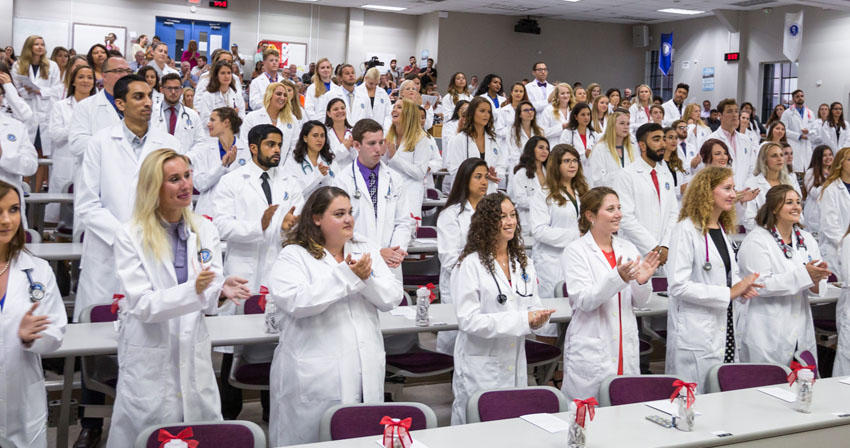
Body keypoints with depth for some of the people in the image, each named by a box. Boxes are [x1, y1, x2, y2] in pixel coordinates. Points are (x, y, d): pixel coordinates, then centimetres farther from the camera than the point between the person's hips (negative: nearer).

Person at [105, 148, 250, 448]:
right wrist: (192, 290, -30)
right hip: (149, 359, -4)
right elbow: (141, 304, -15)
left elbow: (208, 303, 3)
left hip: (194, 356, 4)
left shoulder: (205, 231, 5)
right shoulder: (130, 236, -8)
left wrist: (222, 291, -21)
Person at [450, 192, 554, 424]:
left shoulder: (523, 263, 10)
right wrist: (522, 320, -20)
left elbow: (533, 305, 15)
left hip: (516, 365, 6)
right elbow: (468, 320, -17)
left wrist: (538, 317, -10)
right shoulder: (471, 264, -12)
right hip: (481, 368, -6)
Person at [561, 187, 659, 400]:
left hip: (626, 348, 5)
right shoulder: (575, 252, -5)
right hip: (590, 350, -5)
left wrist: (642, 281, -12)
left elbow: (640, 302, 9)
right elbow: (584, 301, -16)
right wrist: (618, 278, -29)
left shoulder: (628, 248, 10)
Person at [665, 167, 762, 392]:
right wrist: (729, 292, -18)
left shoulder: (722, 230, 14)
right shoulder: (686, 230, -12)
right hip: (695, 337, -8)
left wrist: (742, 287, 4)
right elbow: (677, 286, -20)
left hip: (725, 334, 8)